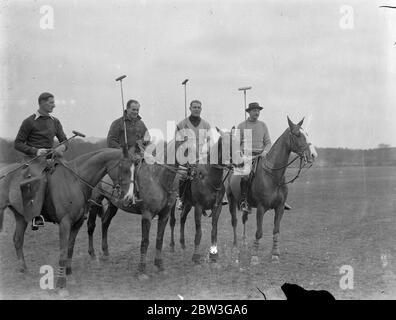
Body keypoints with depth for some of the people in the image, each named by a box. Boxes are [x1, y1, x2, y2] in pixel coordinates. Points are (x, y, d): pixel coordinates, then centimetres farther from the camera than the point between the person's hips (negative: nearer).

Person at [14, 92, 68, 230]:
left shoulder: (55, 122, 14)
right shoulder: (29, 122, -1)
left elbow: (64, 140, 13)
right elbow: (17, 144, 0)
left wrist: (61, 147, -12)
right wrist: (35, 151, -16)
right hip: (33, 160, -6)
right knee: (40, 179, -30)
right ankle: (36, 216, -31)